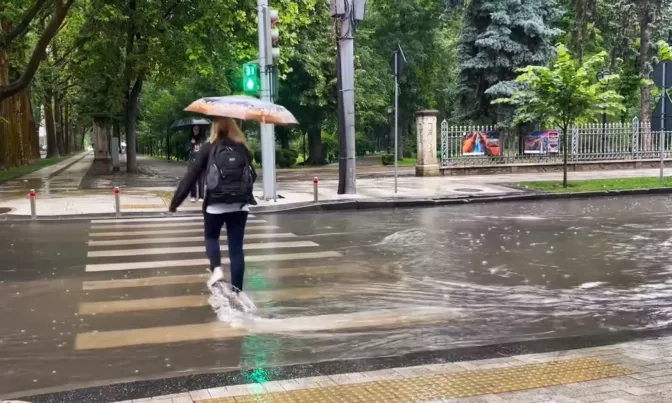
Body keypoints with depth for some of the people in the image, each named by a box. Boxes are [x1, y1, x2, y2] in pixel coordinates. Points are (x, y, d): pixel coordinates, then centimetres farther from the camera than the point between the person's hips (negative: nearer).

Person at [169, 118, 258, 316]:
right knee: (236, 247, 6)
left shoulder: (209, 148, -2)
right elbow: (252, 175, 12)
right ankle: (237, 292, 5)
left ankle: (216, 271, -4)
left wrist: (175, 201, -1)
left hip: (215, 204, -2)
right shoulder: (242, 148, 6)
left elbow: (192, 175, -5)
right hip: (240, 204, 2)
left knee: (211, 238, 22)